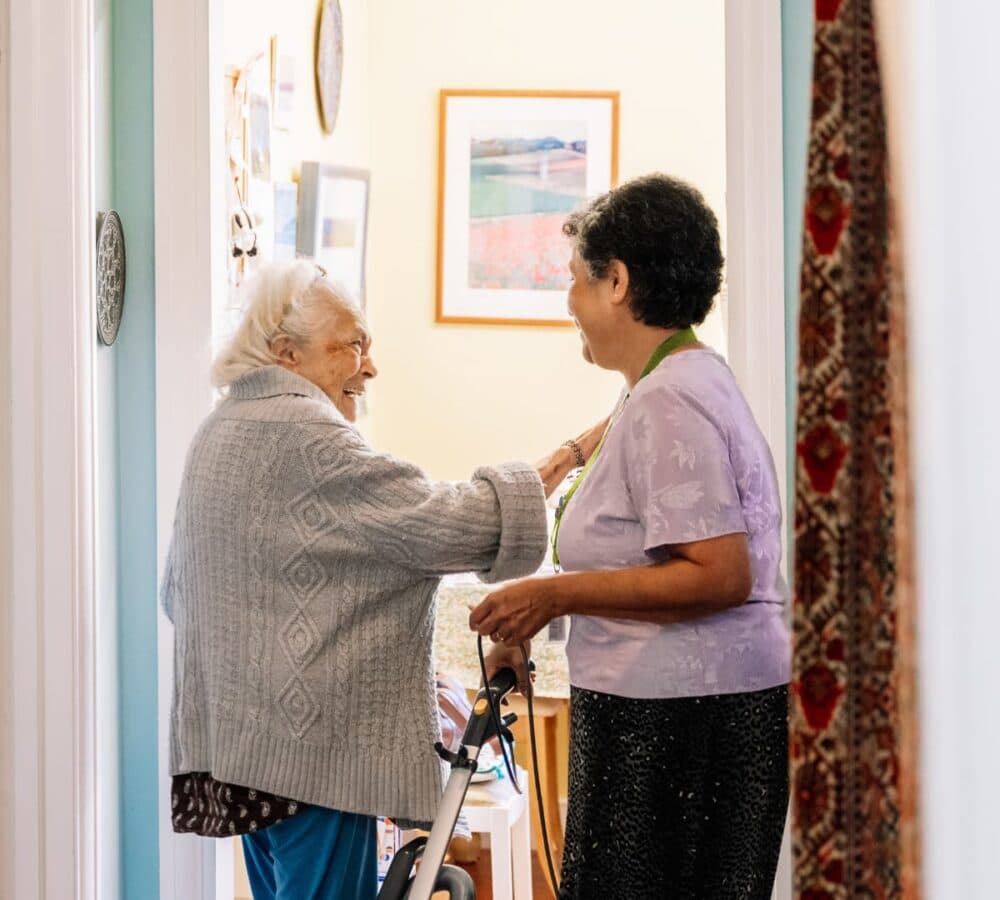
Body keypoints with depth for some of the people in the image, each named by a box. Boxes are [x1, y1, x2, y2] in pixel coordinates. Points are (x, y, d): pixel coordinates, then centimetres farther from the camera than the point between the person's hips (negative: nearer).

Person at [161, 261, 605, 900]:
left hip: (236, 725, 11)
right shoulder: (303, 435, -15)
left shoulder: (220, 432, 19)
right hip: (308, 738, -11)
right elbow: (438, 522, -21)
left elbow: (178, 589, 26)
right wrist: (558, 466, -14)